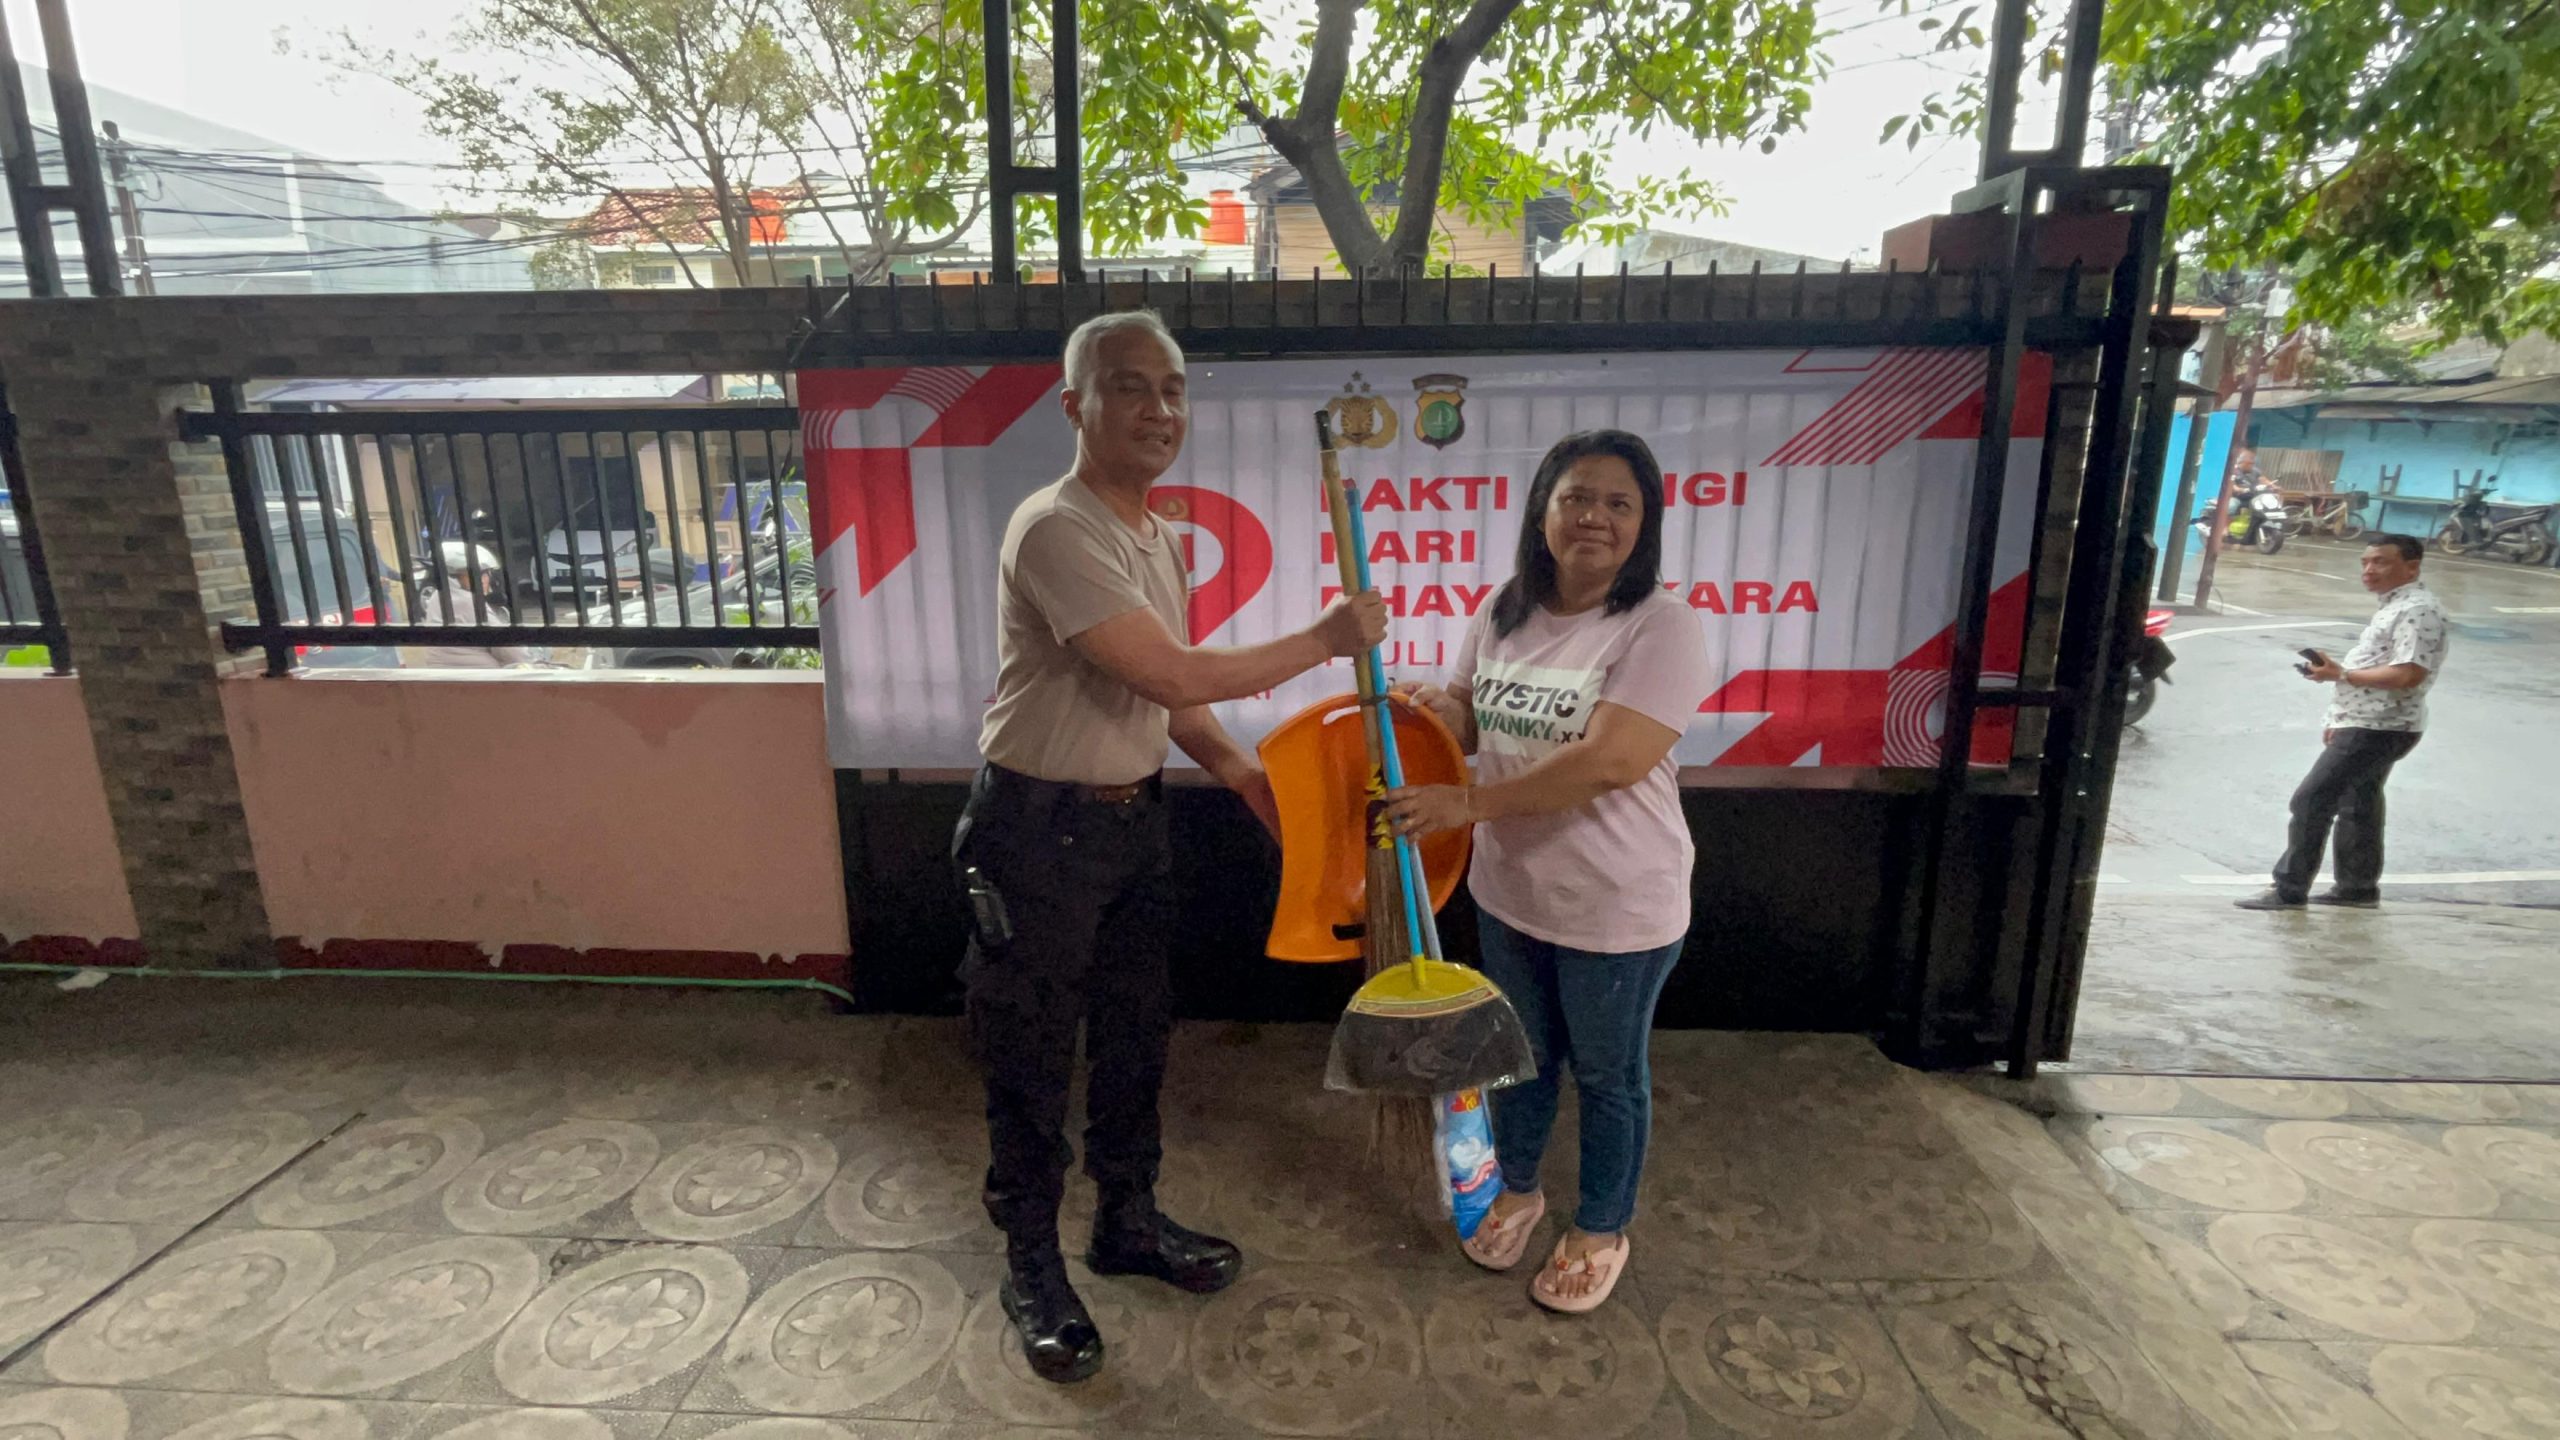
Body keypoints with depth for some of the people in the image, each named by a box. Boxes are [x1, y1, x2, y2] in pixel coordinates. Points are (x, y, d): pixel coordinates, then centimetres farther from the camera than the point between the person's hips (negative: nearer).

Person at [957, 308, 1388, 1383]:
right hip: (1039, 828, -8)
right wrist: (1326, 638, -17)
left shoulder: (1155, 536, 7)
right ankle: (1030, 1264, 30)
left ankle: (1127, 1220, 41)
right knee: (1032, 1059, 9)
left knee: (1134, 1034, 20)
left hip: (1132, 817, 9)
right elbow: (1172, 675, -26)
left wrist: (1248, 775, 7)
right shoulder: (1057, 530, -22)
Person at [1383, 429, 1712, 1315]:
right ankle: (1517, 1190, 49)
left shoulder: (1660, 626, -20)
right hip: (1509, 892, 5)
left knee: (1607, 1073, 16)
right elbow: (1470, 714, 11)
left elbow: (1609, 761, -30)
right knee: (1522, 1051, 24)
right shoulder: (1503, 613, -1)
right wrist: (1429, 709, -13)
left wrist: (1466, 803, -29)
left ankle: (1601, 1232, 40)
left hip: (1617, 908, -5)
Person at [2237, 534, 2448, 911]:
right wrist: (2341, 719, 19)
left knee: (2311, 800, -11)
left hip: (2379, 730, -11)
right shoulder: (2397, 606, 16)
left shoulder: (2418, 610, -17)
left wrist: (2340, 673, -20)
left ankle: (2289, 889, -7)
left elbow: (2407, 675, -26)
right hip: (2369, 725, 11)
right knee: (2357, 805, 16)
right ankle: (2358, 887, 26)